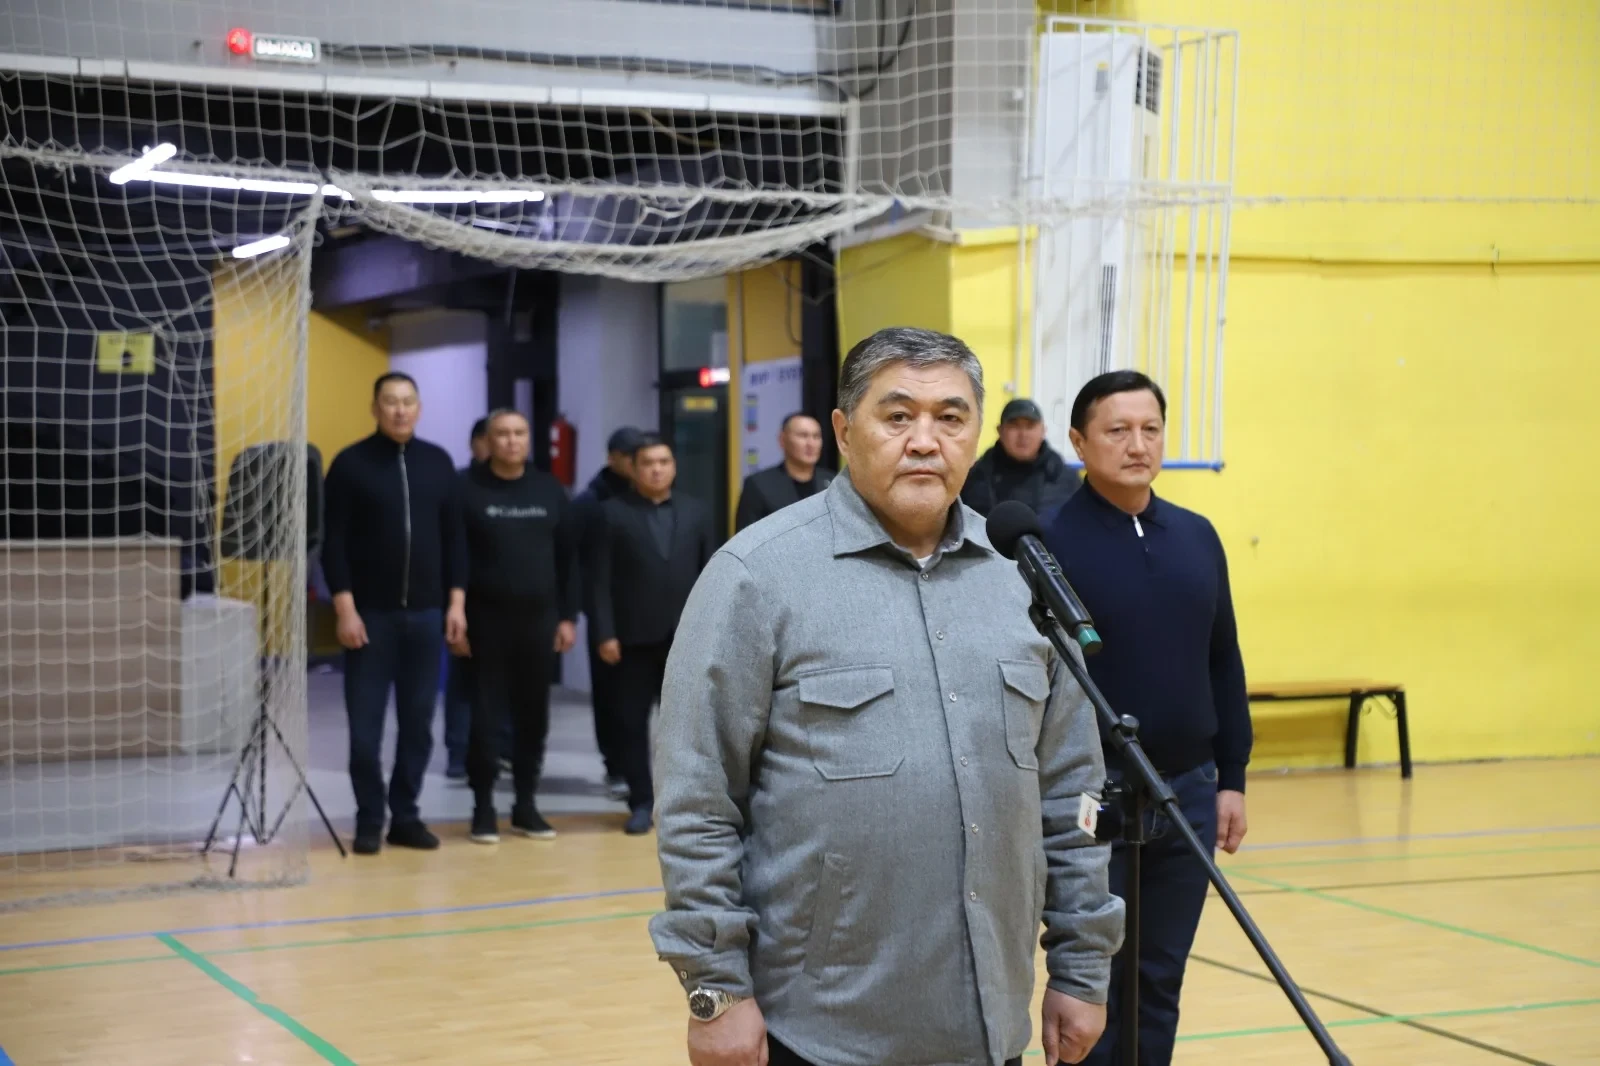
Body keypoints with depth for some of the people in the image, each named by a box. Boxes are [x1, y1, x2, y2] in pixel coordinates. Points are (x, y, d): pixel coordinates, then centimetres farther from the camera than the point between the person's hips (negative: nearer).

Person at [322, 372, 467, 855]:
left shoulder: (438, 462, 8)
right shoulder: (351, 464, -2)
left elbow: (454, 537, 10)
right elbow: (334, 543, -5)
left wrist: (456, 602, 3)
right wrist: (345, 608, -11)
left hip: (425, 613, 3)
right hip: (370, 614, -3)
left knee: (418, 722, 6)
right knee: (366, 725, 0)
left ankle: (406, 816, 16)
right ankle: (369, 820, 11)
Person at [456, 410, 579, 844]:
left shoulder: (549, 490, 7)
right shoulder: (468, 490, -3)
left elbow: (568, 558, 9)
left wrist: (568, 616, 5)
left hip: (538, 618, 3)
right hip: (486, 619, -3)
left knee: (533, 715, 7)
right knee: (486, 715, 1)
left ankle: (526, 805, 16)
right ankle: (483, 807, 9)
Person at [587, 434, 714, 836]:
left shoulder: (696, 512, 9)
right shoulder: (613, 512, 1)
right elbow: (600, 579, -3)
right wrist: (605, 633, -10)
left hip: (686, 635, 2)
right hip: (634, 637, -2)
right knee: (632, 722, 2)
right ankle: (641, 803, 10)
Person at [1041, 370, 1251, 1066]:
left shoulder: (1196, 536, 9)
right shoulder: (1050, 543, -9)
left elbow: (1224, 666, 14)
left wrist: (1231, 778, 11)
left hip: (1187, 792, 5)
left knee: (1160, 985, 12)